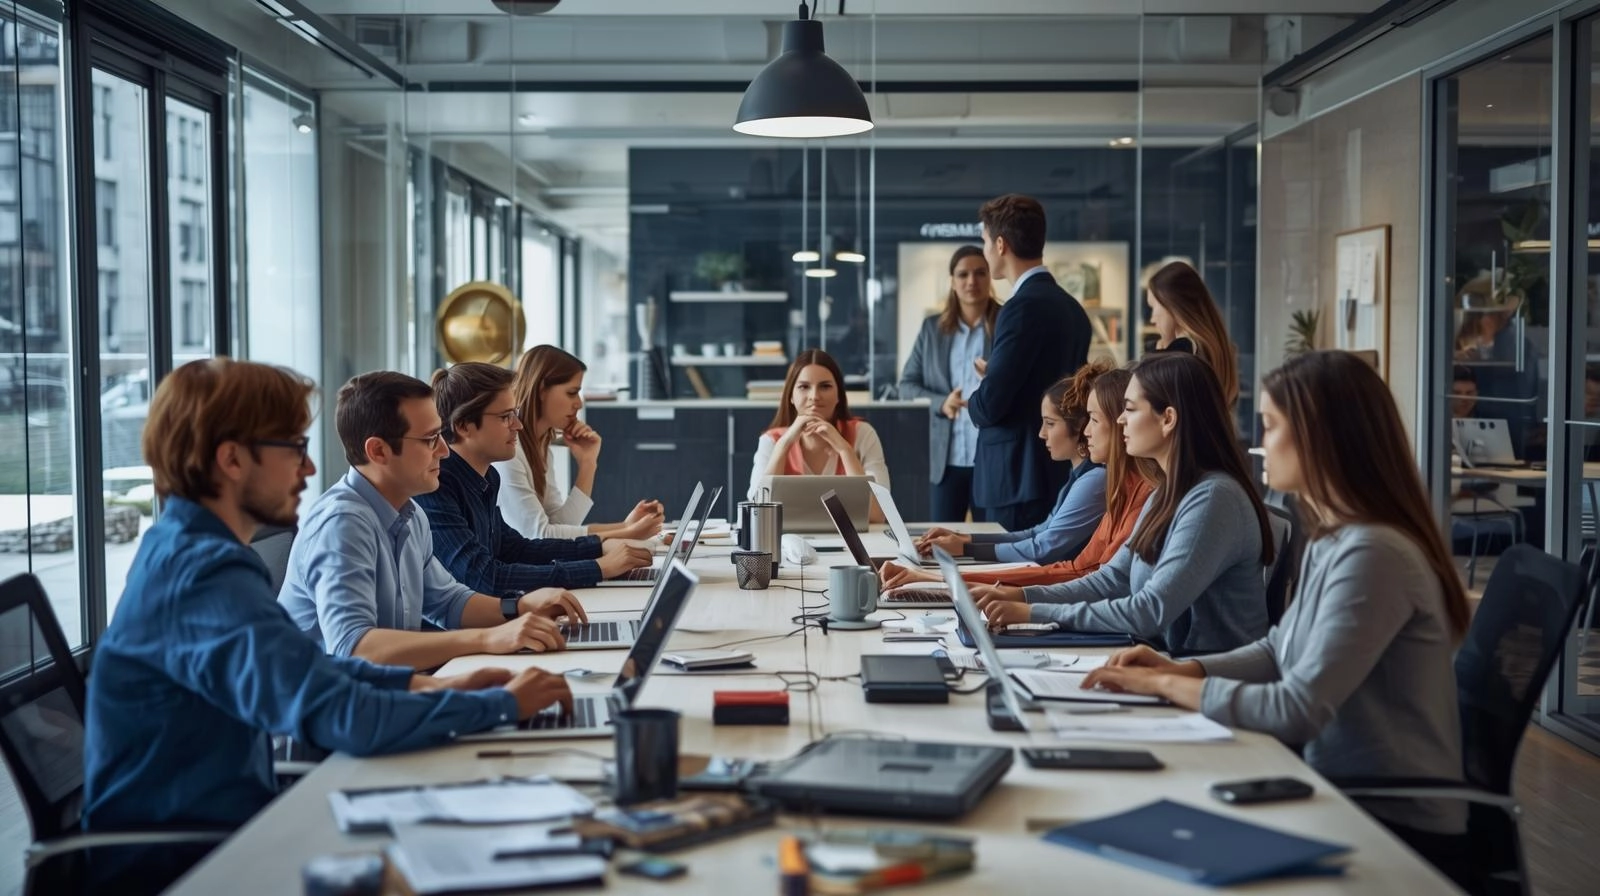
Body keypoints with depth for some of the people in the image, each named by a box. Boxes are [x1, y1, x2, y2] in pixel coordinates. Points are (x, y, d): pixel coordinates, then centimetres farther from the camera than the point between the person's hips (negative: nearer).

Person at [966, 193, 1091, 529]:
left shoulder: (1024, 307, -16)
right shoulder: (1072, 307, 10)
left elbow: (990, 405, -18)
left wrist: (973, 400, 3)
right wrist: (997, 376, 17)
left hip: (1018, 477, -9)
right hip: (1059, 473, 9)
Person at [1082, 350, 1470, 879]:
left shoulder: (1372, 555, -24)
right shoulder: (1333, 540, 6)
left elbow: (1297, 710, -26)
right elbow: (1280, 651, 15)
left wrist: (1168, 686, -16)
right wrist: (1181, 669, 0)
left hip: (1394, 821, -8)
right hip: (1343, 789, 8)